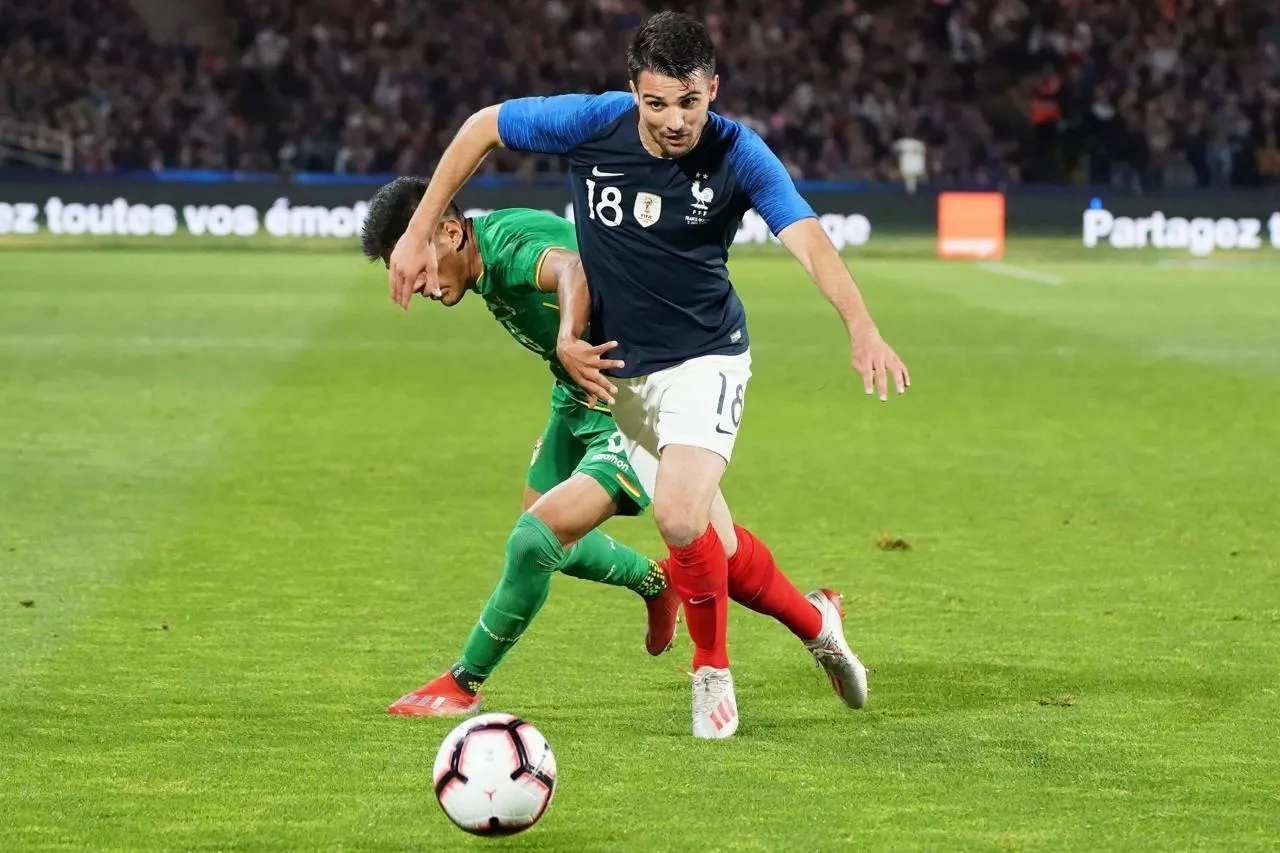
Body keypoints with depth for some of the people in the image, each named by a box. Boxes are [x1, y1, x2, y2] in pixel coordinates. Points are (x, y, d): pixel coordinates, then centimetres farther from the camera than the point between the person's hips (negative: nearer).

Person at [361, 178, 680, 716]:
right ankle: (656, 584, 51)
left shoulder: (514, 244, -32)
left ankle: (464, 685, -2)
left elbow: (574, 270, -55)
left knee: (534, 541, -21)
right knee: (546, 539, 23)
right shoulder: (485, 264, -2)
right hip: (577, 403, 11)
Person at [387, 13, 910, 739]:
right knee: (713, 545, 10)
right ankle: (815, 623, 38)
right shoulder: (591, 123, -15)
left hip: (705, 358, -3)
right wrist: (420, 234, -2)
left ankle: (713, 672, 0)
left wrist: (863, 330, -49)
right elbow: (483, 128, 0)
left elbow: (809, 239, -32)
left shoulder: (738, 155, -20)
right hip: (622, 369, 3)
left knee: (679, 516, -25)